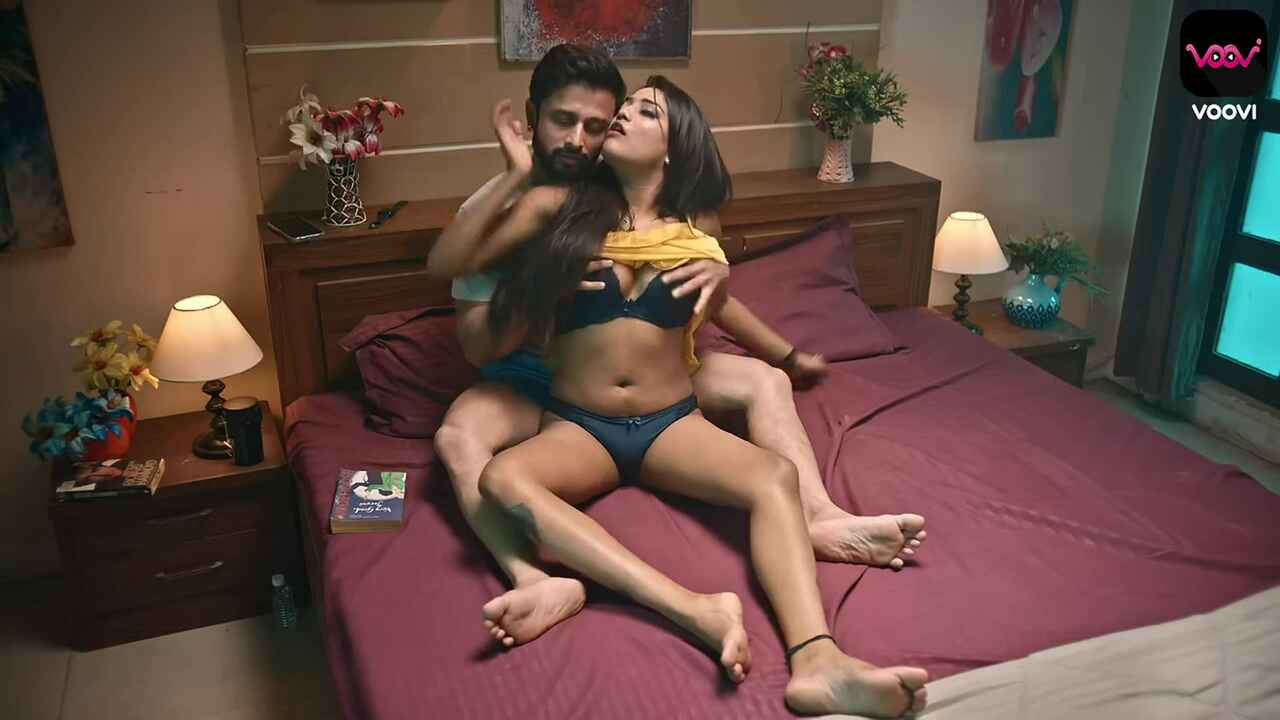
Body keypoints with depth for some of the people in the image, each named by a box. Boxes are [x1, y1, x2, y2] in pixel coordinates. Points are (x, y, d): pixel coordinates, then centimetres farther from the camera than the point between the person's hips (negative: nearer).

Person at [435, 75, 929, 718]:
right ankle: (697, 610, -48)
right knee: (501, 478, -35)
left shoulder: (696, 238, 4)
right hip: (577, 426, -1)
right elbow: (449, 265, -5)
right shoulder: (563, 209, 0)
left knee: (775, 476, -29)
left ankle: (817, 664, -48)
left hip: (671, 422, 1)